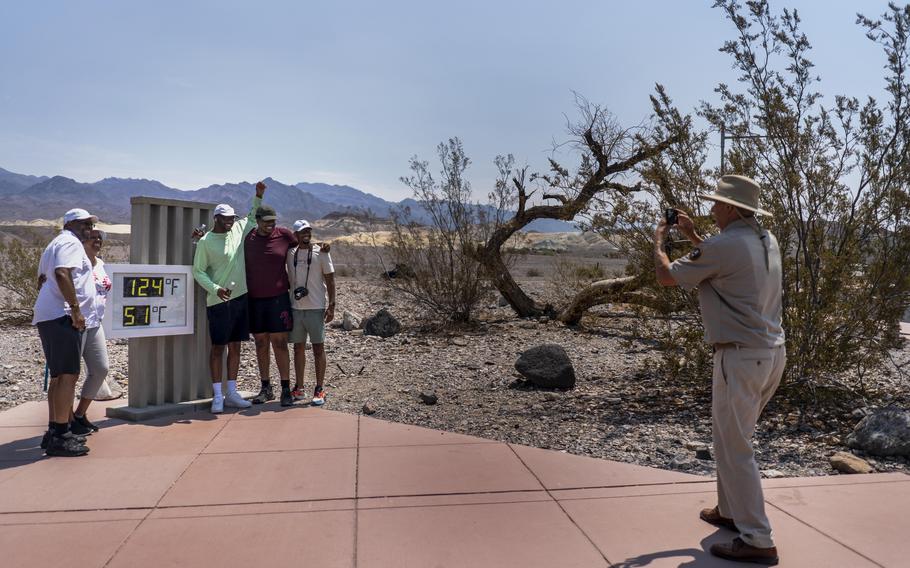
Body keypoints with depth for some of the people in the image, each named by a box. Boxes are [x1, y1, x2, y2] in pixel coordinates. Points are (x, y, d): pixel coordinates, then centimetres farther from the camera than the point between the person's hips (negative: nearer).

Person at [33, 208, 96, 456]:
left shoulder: (55, 244, 26)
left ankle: (54, 431, 20)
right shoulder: (71, 242, -7)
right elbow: (62, 273, -23)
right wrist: (75, 308, -23)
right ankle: (59, 436, -11)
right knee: (68, 375, -11)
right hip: (62, 316, -11)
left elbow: (43, 278, 30)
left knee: (59, 376, 15)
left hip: (46, 315, 11)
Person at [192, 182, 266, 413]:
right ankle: (217, 396, 7)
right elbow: (198, 271, -6)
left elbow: (253, 216, 25)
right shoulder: (205, 242, -8)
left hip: (241, 298, 6)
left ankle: (232, 393, 18)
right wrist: (216, 289, -20)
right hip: (218, 301, -5)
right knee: (218, 347, 0)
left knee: (235, 346, 10)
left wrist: (258, 196, 11)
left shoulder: (239, 229, 7)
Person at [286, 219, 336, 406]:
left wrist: (332, 305, -9)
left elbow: (330, 280, -2)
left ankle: (320, 389, 6)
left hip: (316, 308, -4)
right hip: (295, 307, 4)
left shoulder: (321, 252, -2)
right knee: (298, 347, 10)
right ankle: (299, 387, 21)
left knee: (318, 347, 0)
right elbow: (287, 278, 14)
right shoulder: (290, 253, 7)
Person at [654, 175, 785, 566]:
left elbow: (666, 276, -5)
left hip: (741, 357, -9)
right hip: (771, 353, 9)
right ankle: (731, 511, 34)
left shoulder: (723, 246, -17)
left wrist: (658, 241, 13)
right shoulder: (766, 241, 9)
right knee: (730, 436, 22)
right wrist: (693, 236, 26)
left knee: (735, 448, 0)